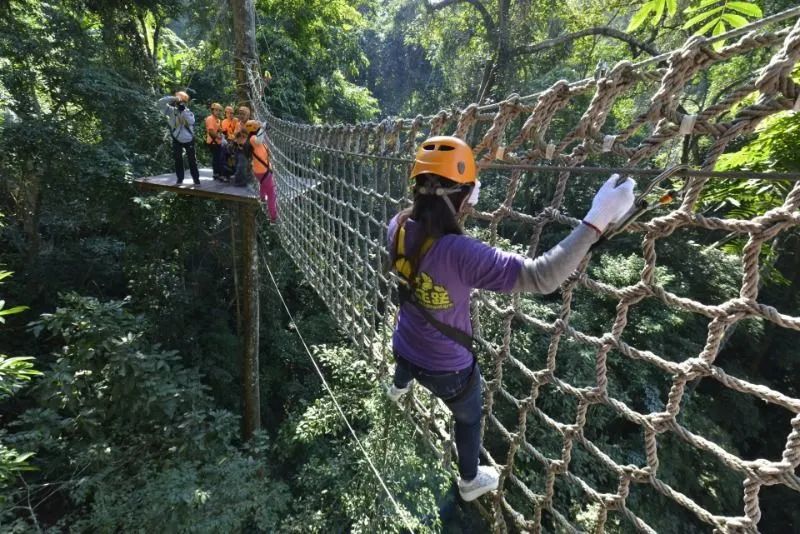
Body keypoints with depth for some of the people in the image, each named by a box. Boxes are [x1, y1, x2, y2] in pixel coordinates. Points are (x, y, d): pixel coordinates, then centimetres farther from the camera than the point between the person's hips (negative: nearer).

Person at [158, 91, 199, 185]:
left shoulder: (189, 112, -4)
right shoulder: (172, 111, -4)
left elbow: (191, 121, -23)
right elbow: (161, 102, -14)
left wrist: (183, 110, -29)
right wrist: (173, 98, -22)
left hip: (189, 140, -1)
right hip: (177, 140, 1)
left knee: (192, 160, 2)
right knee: (178, 160, 6)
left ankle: (196, 179, 9)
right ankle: (180, 179, 15)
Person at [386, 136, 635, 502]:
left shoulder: (398, 228, -20)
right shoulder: (459, 253, -41)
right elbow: (540, 277, -43)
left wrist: (458, 206, 10)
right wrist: (597, 220, -40)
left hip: (404, 347, 6)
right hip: (447, 368, -5)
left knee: (406, 365, 45)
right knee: (469, 419, 28)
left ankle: (397, 389, 83)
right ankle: (470, 481, 58)